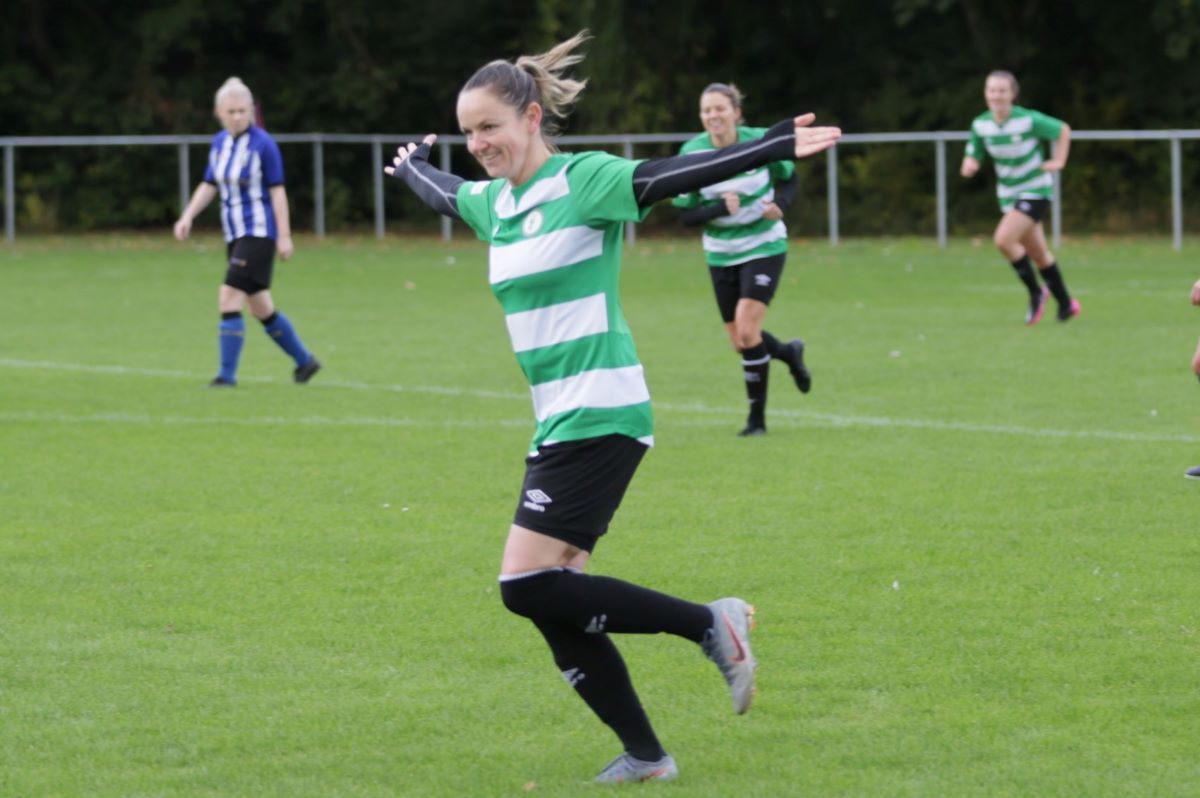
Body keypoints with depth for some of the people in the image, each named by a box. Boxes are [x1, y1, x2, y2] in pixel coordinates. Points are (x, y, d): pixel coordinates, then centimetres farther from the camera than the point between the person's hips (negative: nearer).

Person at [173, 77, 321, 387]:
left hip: (260, 233, -7)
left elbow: (277, 190, -11)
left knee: (229, 299, -16)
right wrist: (187, 216, 4)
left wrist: (284, 236, -12)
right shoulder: (219, 143, 8)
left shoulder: (263, 144, -12)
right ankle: (305, 361, 28)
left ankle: (227, 374, -11)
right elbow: (209, 186, 16)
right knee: (261, 308, 12)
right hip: (235, 235, 7)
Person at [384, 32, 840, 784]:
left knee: (530, 585, -16)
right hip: (558, 422, 8)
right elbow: (443, 191, 35)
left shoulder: (585, 182, -10)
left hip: (599, 417, -8)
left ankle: (710, 623, -5)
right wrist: (412, 164, 53)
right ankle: (645, 755, 11)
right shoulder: (492, 203, 12)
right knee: (554, 606, 3)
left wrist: (778, 146, -31)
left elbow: (673, 176, -21)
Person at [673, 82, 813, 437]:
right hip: (721, 254, 3)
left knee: (746, 330, -17)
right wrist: (720, 208, -28)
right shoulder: (692, 153, -13)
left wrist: (780, 203, -16)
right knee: (740, 342, 9)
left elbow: (788, 178, 5)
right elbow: (685, 215, -10)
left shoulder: (761, 141, -14)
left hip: (764, 247, -3)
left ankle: (757, 417, -3)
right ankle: (789, 352, 43)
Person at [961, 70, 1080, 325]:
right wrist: (969, 165, -21)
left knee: (1003, 239, -23)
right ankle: (1066, 304, 31)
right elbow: (973, 156, 2)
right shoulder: (981, 125, -7)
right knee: (1039, 254, 14)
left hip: (1035, 191, -6)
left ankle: (1036, 292, -3)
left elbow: (1063, 130, -4)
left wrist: (1058, 162, -10)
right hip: (1009, 195, 6)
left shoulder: (1029, 120, -19)